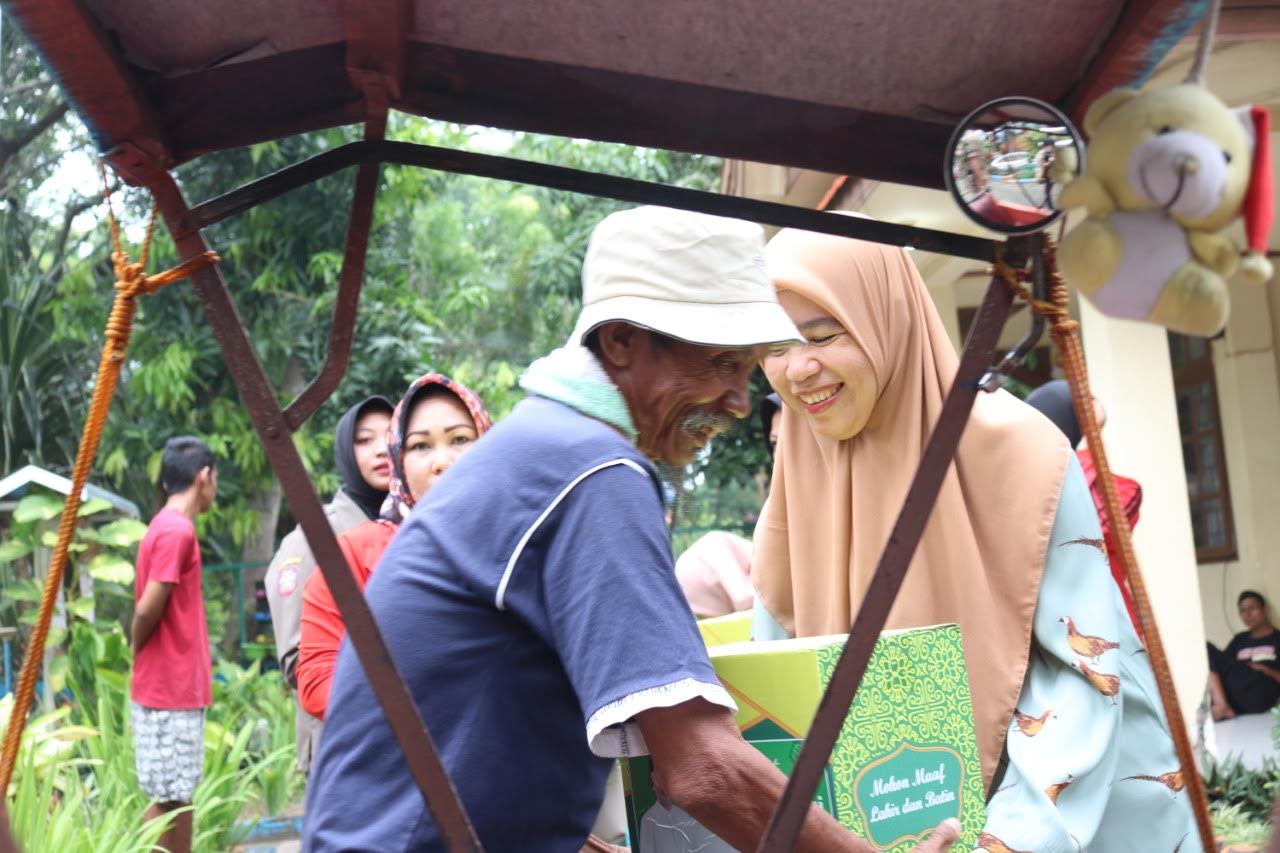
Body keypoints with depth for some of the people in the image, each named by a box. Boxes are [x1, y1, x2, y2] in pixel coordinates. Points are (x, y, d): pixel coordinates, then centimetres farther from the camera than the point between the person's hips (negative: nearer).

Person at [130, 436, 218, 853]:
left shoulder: (166, 527, 13)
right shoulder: (178, 531, -16)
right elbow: (147, 610, -19)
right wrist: (141, 654, -3)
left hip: (174, 690, 9)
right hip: (171, 693, -9)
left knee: (174, 799, 14)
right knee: (171, 801, -2)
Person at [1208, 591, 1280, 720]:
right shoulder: (1240, 639, 27)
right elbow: (1223, 662, 15)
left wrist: (1267, 671, -10)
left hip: (1257, 699, -4)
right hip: (1234, 699, 4)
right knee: (1207, 649, -16)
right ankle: (1221, 705, -32)